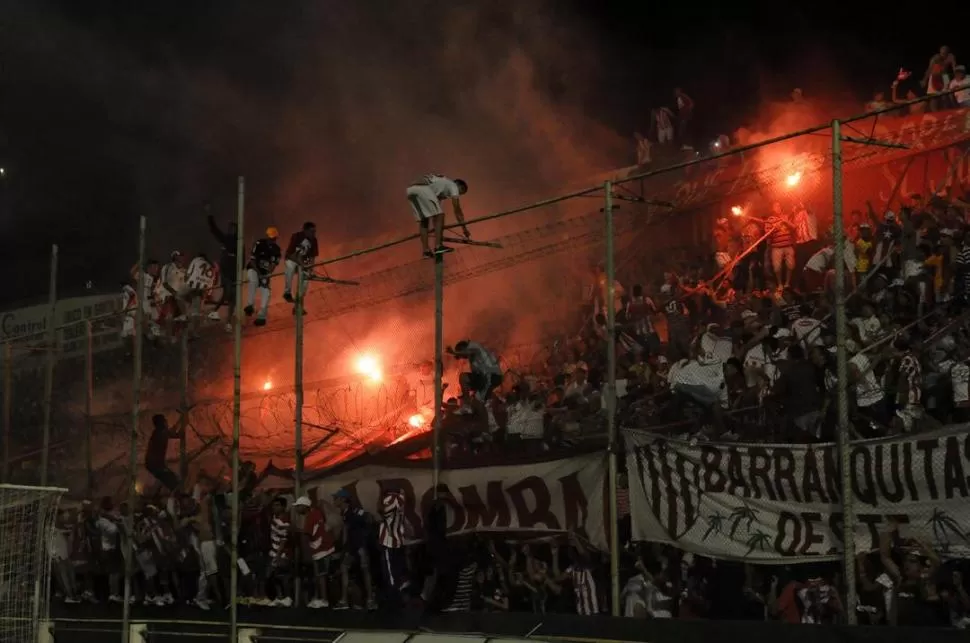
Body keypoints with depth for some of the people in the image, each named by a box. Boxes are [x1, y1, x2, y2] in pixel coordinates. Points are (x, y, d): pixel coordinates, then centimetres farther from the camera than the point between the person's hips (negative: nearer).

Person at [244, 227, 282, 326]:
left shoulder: (276, 249, -3)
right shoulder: (259, 244, -16)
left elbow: (274, 264, 0)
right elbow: (252, 260, -15)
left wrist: (268, 274, -19)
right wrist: (259, 273, -22)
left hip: (265, 273, 4)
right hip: (253, 269, -4)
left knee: (265, 293, -7)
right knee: (253, 281, -36)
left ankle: (262, 316, -1)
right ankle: (250, 305, -31)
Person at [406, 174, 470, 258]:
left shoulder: (440, 184, 40)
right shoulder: (453, 185, 18)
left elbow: (435, 213, 40)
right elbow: (457, 210, 11)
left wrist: (439, 233, 41)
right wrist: (464, 228, 15)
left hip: (410, 189, 8)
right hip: (422, 189, -8)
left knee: (423, 221, 15)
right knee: (440, 215, -2)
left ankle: (426, 250, 9)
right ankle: (438, 246, -9)